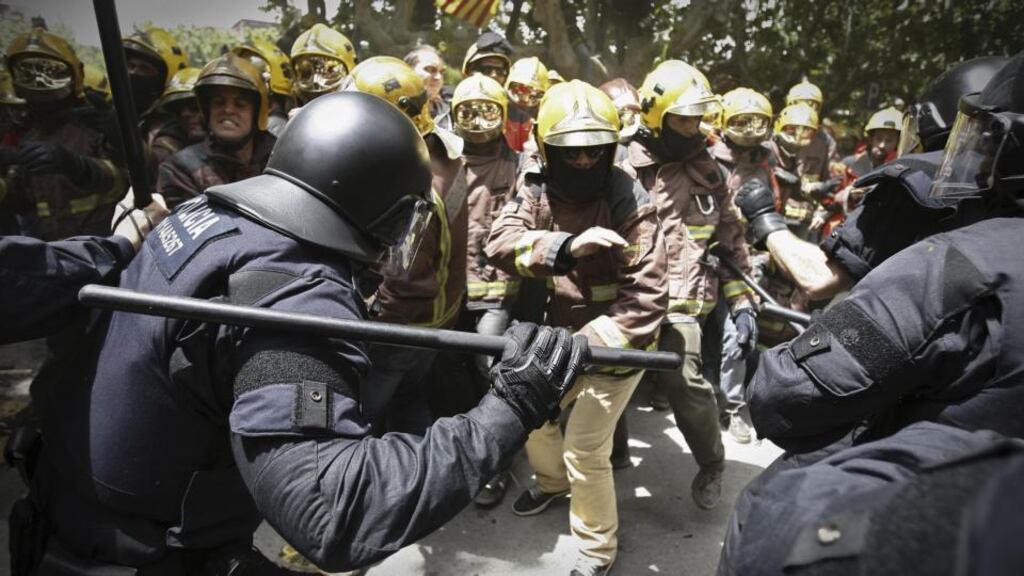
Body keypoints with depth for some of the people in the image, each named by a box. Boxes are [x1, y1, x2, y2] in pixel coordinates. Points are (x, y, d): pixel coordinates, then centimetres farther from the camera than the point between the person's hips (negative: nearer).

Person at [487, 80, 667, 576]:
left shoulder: (628, 201, -19)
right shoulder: (536, 188, -7)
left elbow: (647, 293, -22)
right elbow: (501, 243, -25)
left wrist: (589, 346, -29)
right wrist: (568, 246, -42)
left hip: (619, 340, -5)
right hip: (565, 334, 6)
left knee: (584, 449, -5)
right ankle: (553, 481, 50)